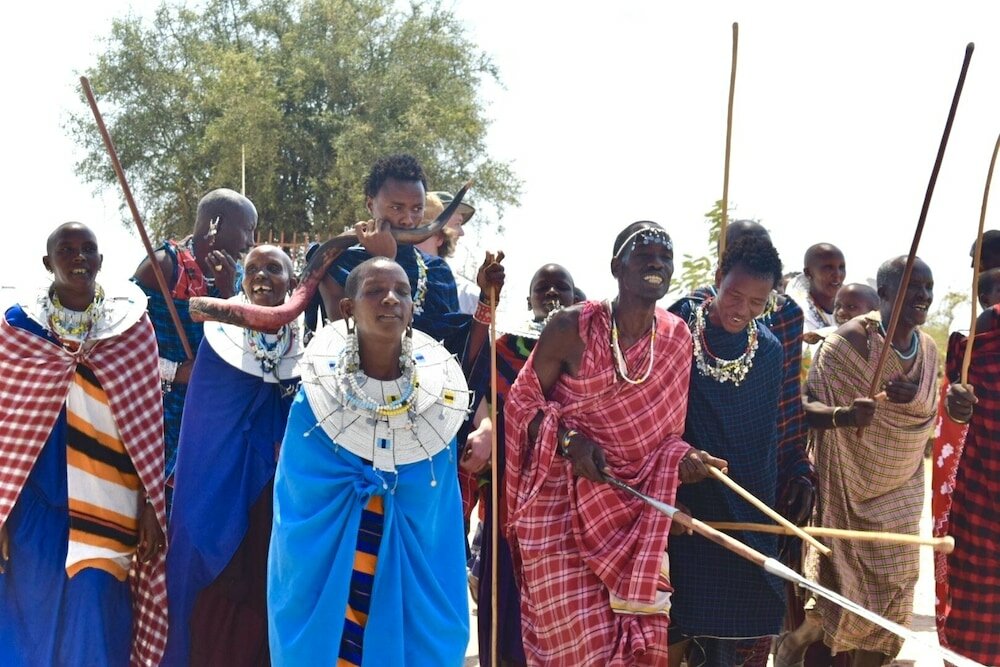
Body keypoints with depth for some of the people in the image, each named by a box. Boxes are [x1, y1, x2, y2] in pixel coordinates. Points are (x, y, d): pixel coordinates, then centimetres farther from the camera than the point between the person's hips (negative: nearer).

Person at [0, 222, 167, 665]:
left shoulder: (132, 325, 0)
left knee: (95, 618, -1)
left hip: (106, 502, -1)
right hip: (37, 502, 1)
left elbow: (148, 423, 2)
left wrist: (151, 505, 0)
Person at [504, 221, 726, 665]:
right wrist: (570, 441, -20)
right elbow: (523, 402, -4)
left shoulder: (677, 339, 2)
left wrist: (680, 457, -10)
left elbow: (662, 427, 11)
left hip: (633, 505, 4)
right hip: (562, 502, -4)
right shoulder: (571, 328, -11)